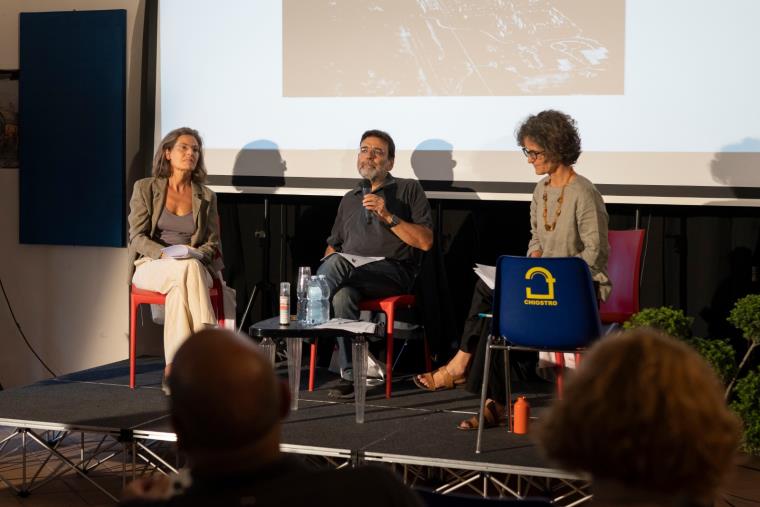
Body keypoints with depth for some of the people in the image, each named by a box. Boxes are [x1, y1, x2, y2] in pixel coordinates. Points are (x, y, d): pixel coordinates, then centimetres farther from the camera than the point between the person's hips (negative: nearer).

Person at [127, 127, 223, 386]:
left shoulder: (206, 197, 13)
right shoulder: (145, 188, 5)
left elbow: (213, 242, 12)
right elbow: (137, 236, -2)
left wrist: (197, 255, -13)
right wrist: (165, 254, -21)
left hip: (193, 267, 2)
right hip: (150, 266, -2)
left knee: (178, 287, -38)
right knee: (188, 268, -38)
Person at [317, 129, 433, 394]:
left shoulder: (409, 189, 13)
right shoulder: (349, 199, 30)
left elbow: (426, 242, 1)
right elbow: (333, 245, 32)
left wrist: (388, 216, -9)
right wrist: (327, 271, 7)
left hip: (392, 271, -4)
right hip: (349, 270, 4)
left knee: (337, 264, -35)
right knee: (343, 294, -35)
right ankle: (351, 373, -39)